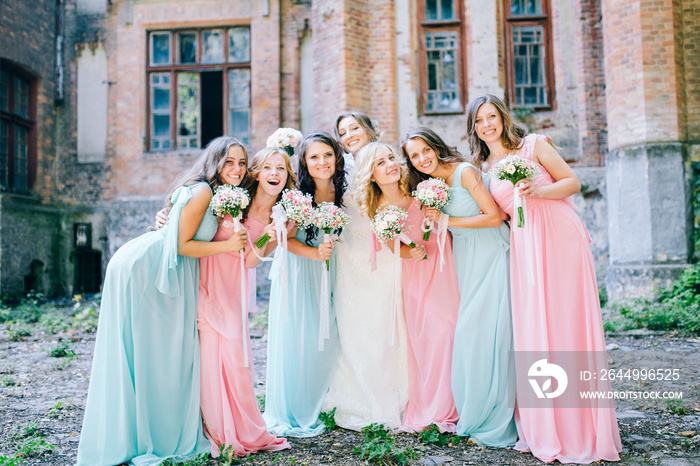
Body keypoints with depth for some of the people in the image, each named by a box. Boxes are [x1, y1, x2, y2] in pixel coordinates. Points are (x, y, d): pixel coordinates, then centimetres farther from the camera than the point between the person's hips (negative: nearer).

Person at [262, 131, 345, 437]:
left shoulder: (342, 193, 0)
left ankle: (312, 409, 30)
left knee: (325, 342, 9)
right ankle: (290, 415, 16)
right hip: (297, 272, -5)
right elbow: (287, 239, -14)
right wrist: (315, 253, -26)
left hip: (327, 274, 5)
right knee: (295, 340, -2)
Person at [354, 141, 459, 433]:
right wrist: (413, 252, -14)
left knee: (446, 331, -7)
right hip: (416, 272, 1)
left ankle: (444, 410, 8)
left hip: (444, 264, 0)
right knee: (421, 338, -1)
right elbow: (396, 248, 3)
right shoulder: (376, 210, -7)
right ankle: (423, 411, 17)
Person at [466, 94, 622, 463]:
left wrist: (537, 191, -13)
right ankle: (544, 430, 10)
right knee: (530, 331, 0)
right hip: (523, 248, 4)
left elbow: (573, 182, 3)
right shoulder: (483, 168, 16)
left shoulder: (532, 145, 5)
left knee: (567, 325, -5)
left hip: (560, 239, -4)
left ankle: (580, 430, 5)